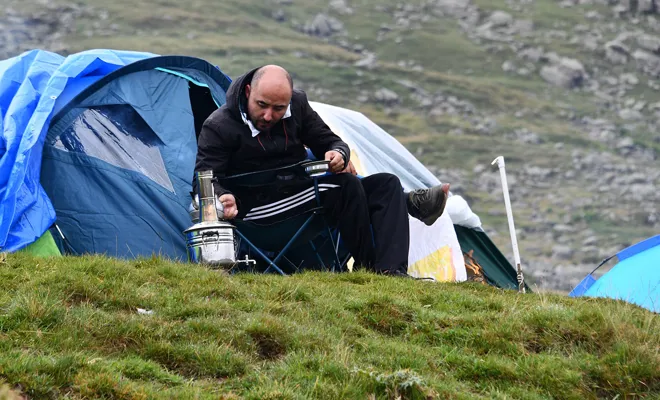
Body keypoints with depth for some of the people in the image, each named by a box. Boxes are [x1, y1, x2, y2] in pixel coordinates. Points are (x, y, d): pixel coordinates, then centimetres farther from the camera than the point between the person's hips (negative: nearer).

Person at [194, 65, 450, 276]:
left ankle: (390, 270, -28)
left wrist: (338, 154, -14)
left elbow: (329, 142, 11)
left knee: (386, 184, -9)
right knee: (347, 187, -27)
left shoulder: (297, 104, 3)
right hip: (257, 208, -7)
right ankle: (366, 265, -15)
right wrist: (222, 198, -38)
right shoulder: (218, 128, -13)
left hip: (302, 194, 7)